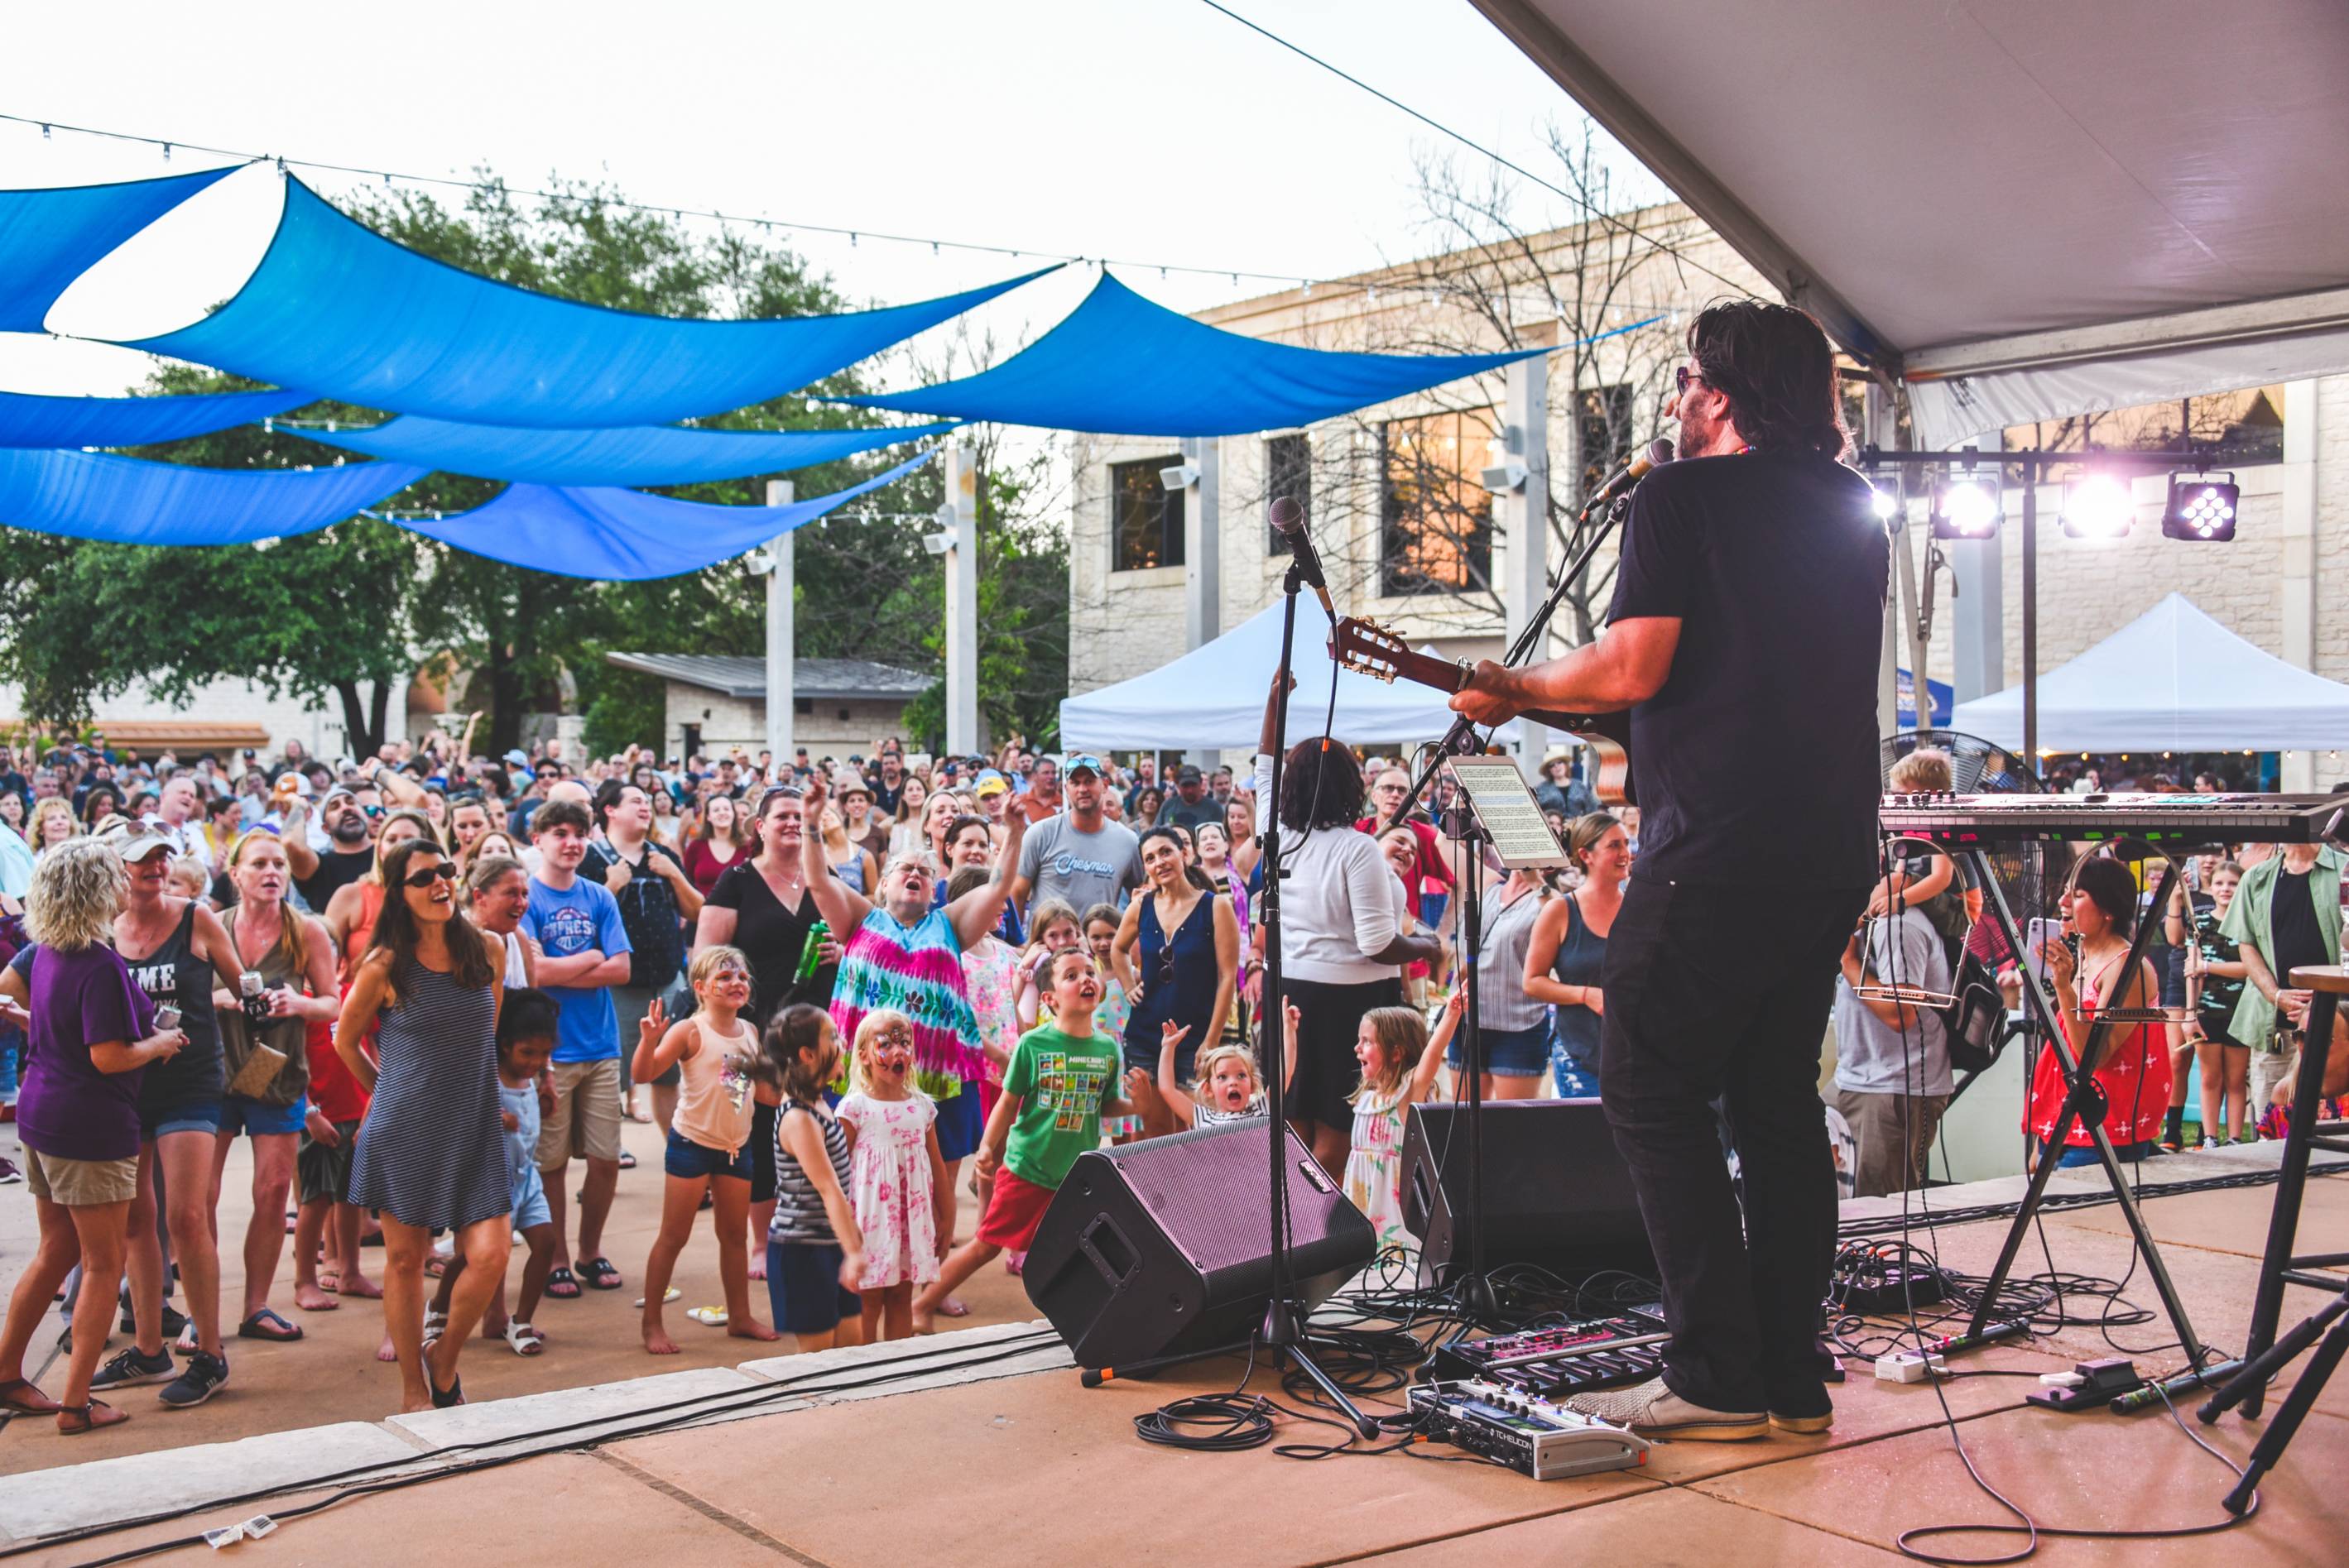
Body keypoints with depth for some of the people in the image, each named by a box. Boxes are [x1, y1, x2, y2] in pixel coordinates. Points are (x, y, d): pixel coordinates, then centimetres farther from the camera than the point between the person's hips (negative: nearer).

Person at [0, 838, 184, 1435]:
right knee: (104, 1264, 2)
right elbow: (109, 1058, -24)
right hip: (91, 1125, -9)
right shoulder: (101, 966, -23)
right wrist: (161, 1044, -8)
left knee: (55, 1251, 21)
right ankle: (76, 1403, 5)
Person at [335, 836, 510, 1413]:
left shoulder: (486, 952, 1)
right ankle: (414, 1391, 21)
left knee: (490, 1257, -9)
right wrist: (390, 1089, 11)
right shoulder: (384, 965, -7)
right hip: (404, 1130, -2)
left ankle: (443, 1360, 18)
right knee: (405, 1258, 5)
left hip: (474, 1128, 2)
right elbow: (345, 1040, 8)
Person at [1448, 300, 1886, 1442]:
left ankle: (1717, 1378, -2)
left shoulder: (1681, 495, -6)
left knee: (1652, 1094, 0)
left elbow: (1630, 671, -15)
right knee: (1779, 1100, 12)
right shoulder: (1850, 508, 17)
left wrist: (1512, 692, 1)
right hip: (1835, 845, 8)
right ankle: (1792, 1380, 15)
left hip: (1717, 840, -8)